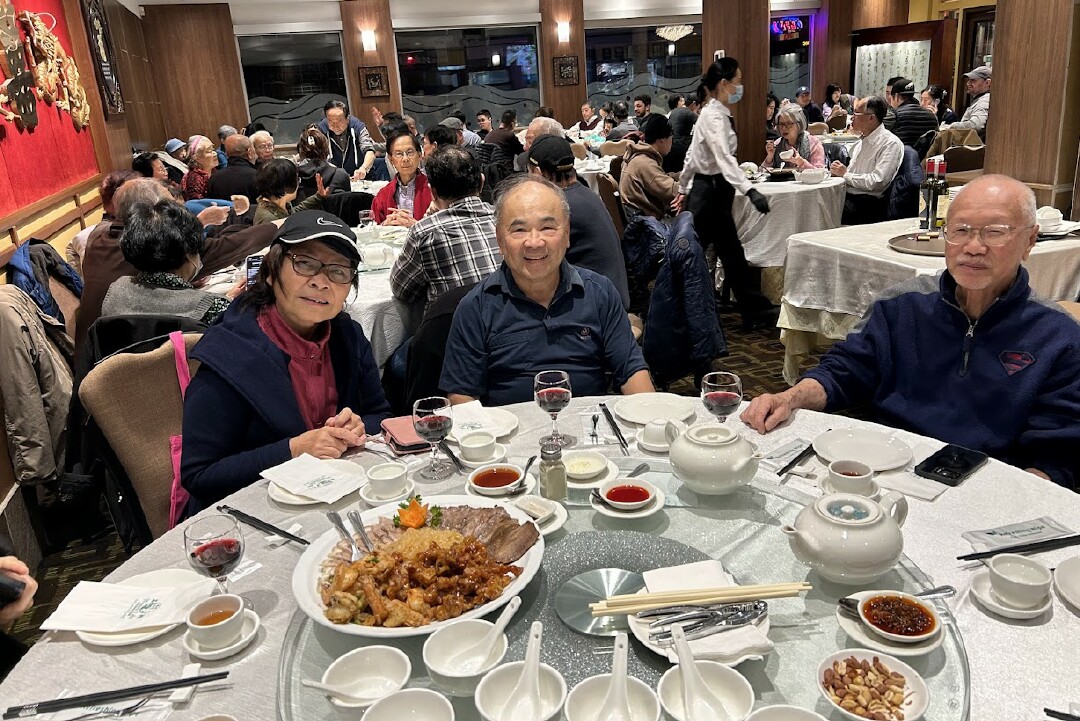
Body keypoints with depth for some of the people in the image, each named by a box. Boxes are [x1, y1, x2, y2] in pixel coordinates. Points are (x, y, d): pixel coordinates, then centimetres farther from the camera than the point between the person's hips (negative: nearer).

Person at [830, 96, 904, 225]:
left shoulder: (891, 143, -8)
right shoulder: (862, 141, 19)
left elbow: (876, 182, -19)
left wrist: (845, 174, -8)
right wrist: (840, 172, 5)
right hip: (847, 195, 8)